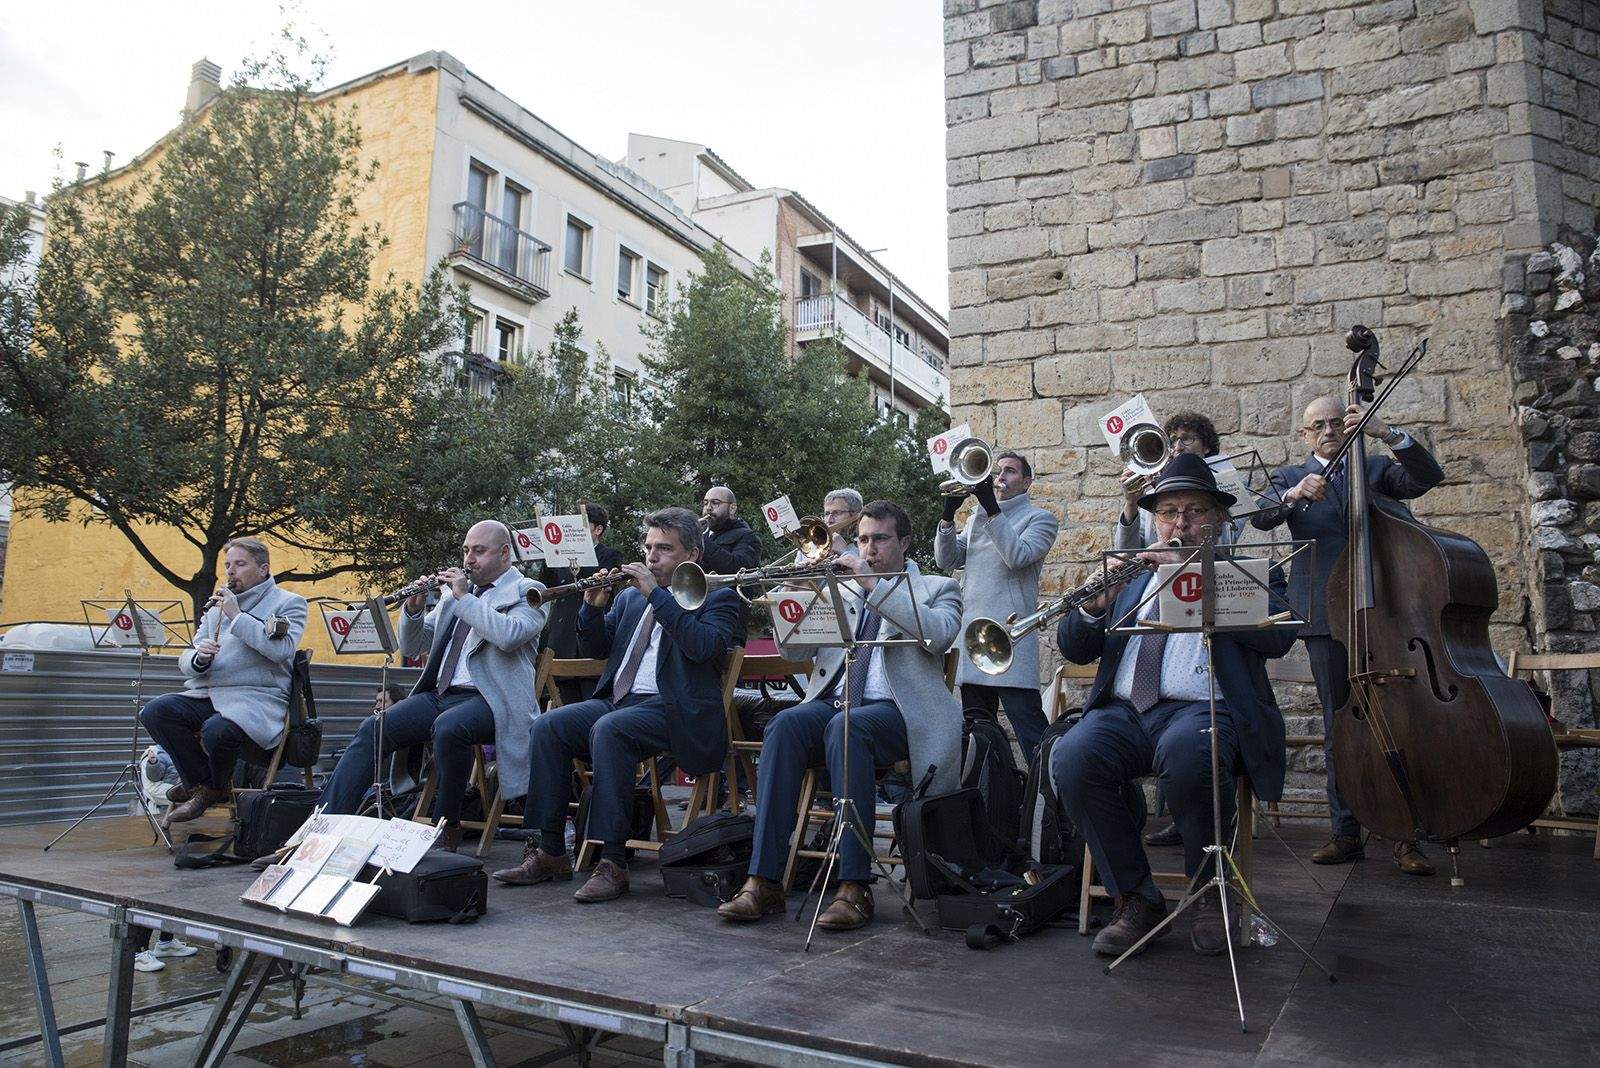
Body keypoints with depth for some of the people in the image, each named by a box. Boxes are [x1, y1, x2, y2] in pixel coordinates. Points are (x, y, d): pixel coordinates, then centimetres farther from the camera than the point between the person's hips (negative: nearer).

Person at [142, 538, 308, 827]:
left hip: (257, 698, -6)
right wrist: (198, 658, -8)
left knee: (217, 730, -35)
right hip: (208, 694, 6)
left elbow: (282, 649, -15)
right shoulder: (216, 607, 24)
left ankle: (215, 787, -1)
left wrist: (237, 616, -11)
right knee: (155, 711, -21)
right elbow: (185, 663, 17)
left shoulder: (289, 603, 6)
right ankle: (200, 782, -3)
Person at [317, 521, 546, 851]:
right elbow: (412, 646, 21)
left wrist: (464, 597, -12)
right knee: (373, 729, -13)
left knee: (448, 728, -35)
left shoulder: (526, 591, 2)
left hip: (488, 699, -6)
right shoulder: (454, 591, 22)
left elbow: (508, 636, -20)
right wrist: (413, 608, 1)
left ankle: (448, 827, -14)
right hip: (439, 694, 7)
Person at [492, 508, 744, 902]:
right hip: (617, 701, 7)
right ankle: (547, 852, -10)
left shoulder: (718, 599, 3)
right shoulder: (631, 597, 23)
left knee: (609, 728, -33)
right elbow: (596, 648, 19)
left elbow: (703, 646, -17)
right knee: (547, 726, -17)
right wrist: (593, 606, 1)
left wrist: (656, 594, -16)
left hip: (673, 710, -6)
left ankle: (612, 864, -27)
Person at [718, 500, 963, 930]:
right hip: (833, 702, 4)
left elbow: (938, 634, -11)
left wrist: (875, 585, -14)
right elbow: (792, 650, 15)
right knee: (784, 725, -29)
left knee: (846, 729, -36)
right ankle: (763, 882, -27)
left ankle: (854, 888, -31)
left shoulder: (936, 588, 13)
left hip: (896, 712, -3)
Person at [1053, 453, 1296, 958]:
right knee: (1070, 759, -28)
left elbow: (1278, 636, -6)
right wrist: (1094, 606, -7)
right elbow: (1073, 648, 16)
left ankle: (1208, 895, -10)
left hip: (1203, 710, -3)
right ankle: (1136, 899, -10)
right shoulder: (1133, 574, 25)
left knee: (1186, 752, -37)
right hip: (1121, 712, 3)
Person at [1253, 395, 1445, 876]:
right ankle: (1346, 832, 11)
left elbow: (1428, 476, -2)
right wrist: (1294, 494, -23)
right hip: (1326, 615, 0)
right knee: (1338, 725, 5)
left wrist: (1387, 434, -14)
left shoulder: (1377, 469, 15)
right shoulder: (1289, 477, 14)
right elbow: (1261, 517, -4)